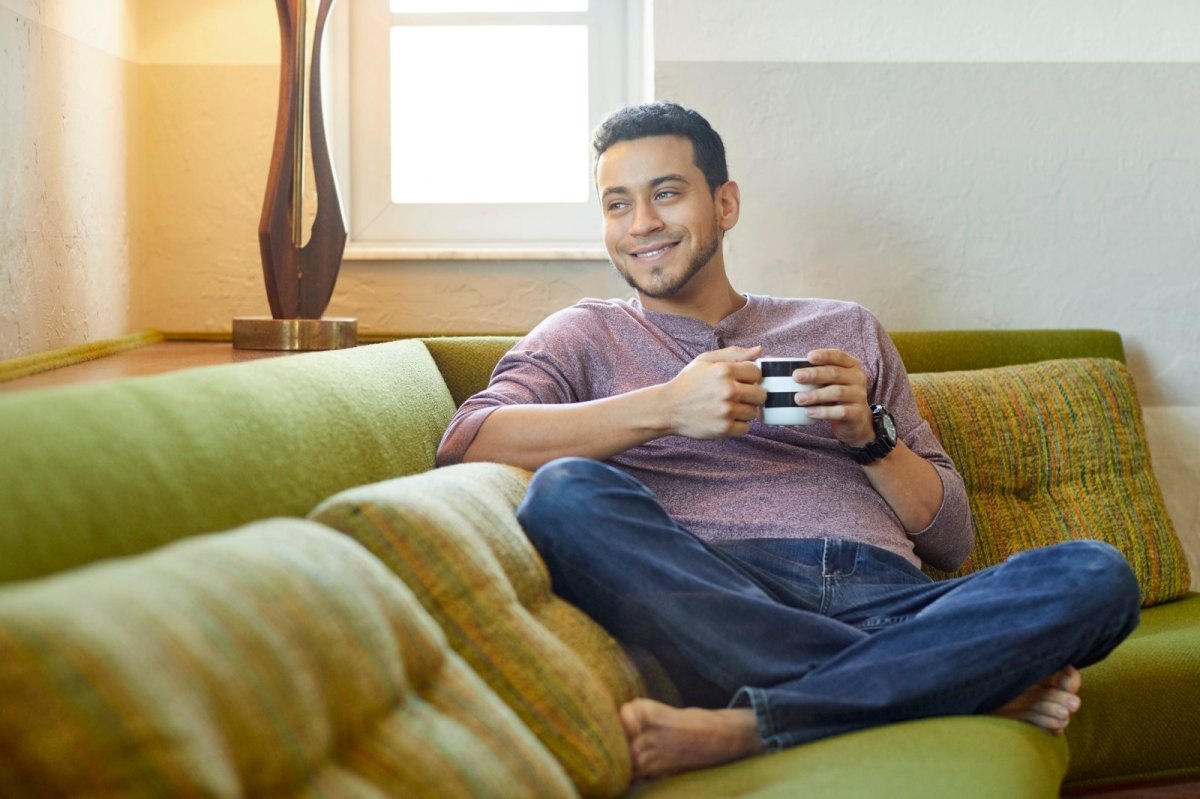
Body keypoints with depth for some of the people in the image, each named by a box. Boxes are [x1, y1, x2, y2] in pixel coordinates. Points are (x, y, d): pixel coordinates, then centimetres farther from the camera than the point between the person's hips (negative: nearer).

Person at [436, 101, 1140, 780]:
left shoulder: (845, 330, 27)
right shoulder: (588, 336, 21)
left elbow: (952, 540, 22)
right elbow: (465, 442, -1)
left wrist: (870, 434, 3)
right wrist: (664, 407, -9)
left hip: (886, 600, 2)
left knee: (1097, 574, -23)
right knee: (565, 491, -31)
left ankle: (739, 728, -35)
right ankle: (977, 683, -27)